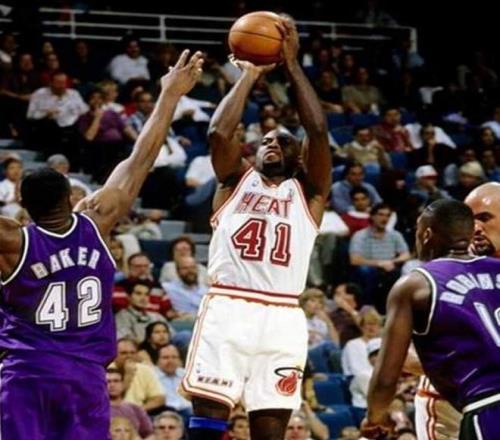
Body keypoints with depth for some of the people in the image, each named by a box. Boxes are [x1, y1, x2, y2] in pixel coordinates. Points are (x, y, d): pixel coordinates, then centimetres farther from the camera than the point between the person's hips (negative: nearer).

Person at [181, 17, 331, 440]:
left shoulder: (308, 193, 17)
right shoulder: (236, 181, 17)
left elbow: (319, 131, 3)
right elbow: (220, 132, -2)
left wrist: (292, 64, 4)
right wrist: (250, 74, 7)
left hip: (282, 318, 1)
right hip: (227, 311, -1)